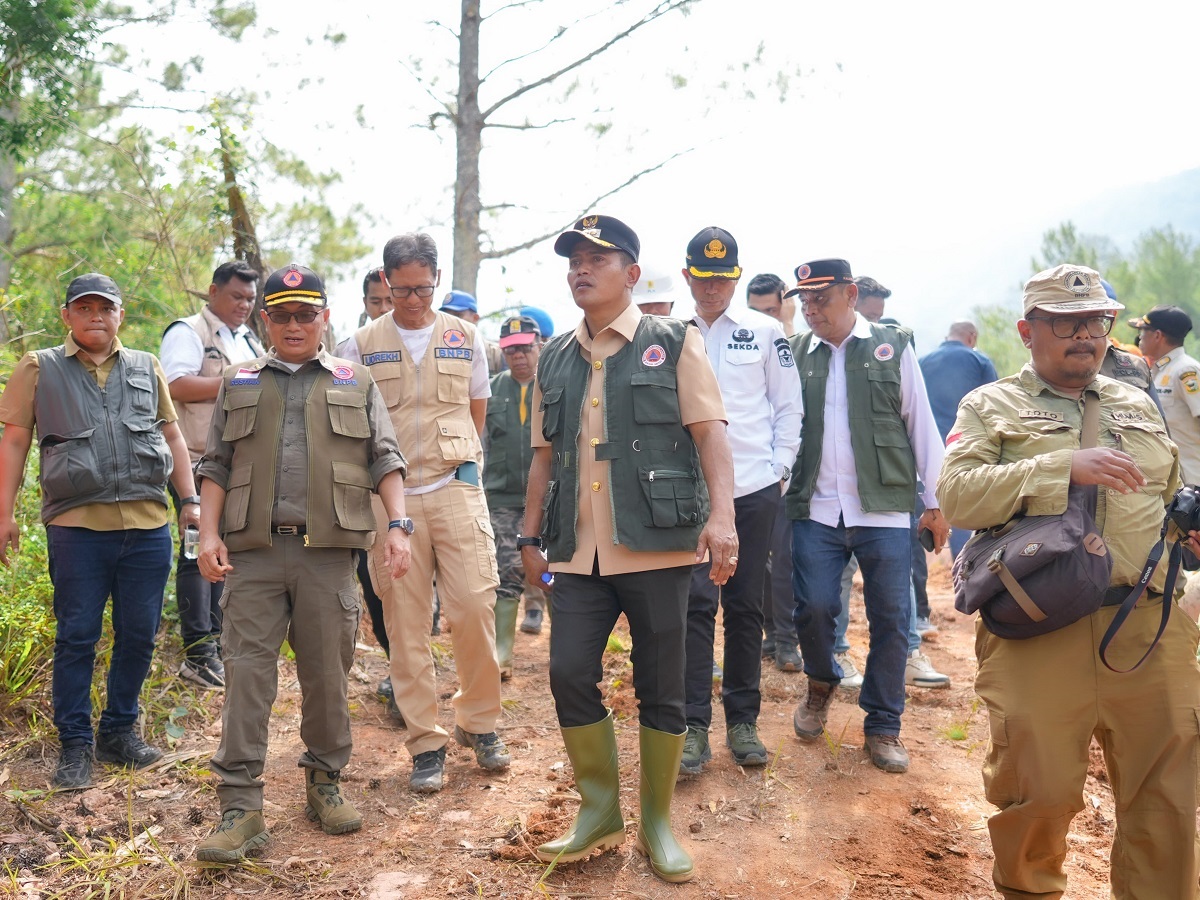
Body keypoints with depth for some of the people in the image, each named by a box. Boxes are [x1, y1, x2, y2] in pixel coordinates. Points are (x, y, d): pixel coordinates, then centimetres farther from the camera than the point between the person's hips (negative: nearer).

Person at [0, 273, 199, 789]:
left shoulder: (147, 369, 15)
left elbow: (172, 436, 18)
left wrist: (190, 500, 10)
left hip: (148, 526, 3)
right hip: (77, 527, -2)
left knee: (139, 635, 7)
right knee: (77, 637, 2)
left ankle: (119, 732, 23)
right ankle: (75, 746, 14)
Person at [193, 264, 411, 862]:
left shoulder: (355, 384, 13)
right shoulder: (238, 383, 16)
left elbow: (385, 460, 8)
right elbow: (216, 466, 14)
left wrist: (396, 525, -4)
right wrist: (209, 532, 1)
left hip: (327, 549, 0)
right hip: (254, 549, 1)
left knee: (327, 673, 6)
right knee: (247, 671, -3)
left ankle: (325, 784, 22)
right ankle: (241, 807, 2)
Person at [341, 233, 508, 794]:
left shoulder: (465, 337, 8)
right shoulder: (363, 345, 6)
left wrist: (455, 464, 12)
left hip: (457, 490, 0)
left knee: (476, 607, -4)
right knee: (406, 624, 2)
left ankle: (479, 723, 17)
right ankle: (426, 745, 13)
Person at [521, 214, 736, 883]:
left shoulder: (675, 344, 1)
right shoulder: (555, 360, 15)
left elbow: (710, 431, -6)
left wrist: (721, 512, -20)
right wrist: (533, 534, 17)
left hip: (656, 547, -4)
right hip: (580, 550, 4)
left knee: (661, 688, 5)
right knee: (570, 675, 0)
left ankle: (658, 821, 22)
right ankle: (600, 809, 21)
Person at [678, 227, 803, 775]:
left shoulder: (765, 332, 5)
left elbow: (789, 407, 7)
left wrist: (780, 468, -2)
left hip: (754, 488, 1)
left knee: (745, 605, 8)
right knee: (696, 602, -4)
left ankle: (743, 720, 19)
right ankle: (693, 724, 4)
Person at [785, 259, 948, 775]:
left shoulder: (893, 347, 4)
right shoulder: (797, 355, 8)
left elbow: (921, 424, 5)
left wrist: (935, 501, 4)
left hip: (884, 509, -1)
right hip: (815, 509, 1)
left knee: (891, 619, 3)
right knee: (813, 609, -4)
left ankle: (883, 725, 19)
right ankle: (821, 683, 27)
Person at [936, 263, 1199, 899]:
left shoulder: (1138, 406, 20)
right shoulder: (992, 406, 6)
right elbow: (956, 494, -10)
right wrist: (1065, 466, -18)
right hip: (1039, 633, -4)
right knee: (1040, 791, 3)